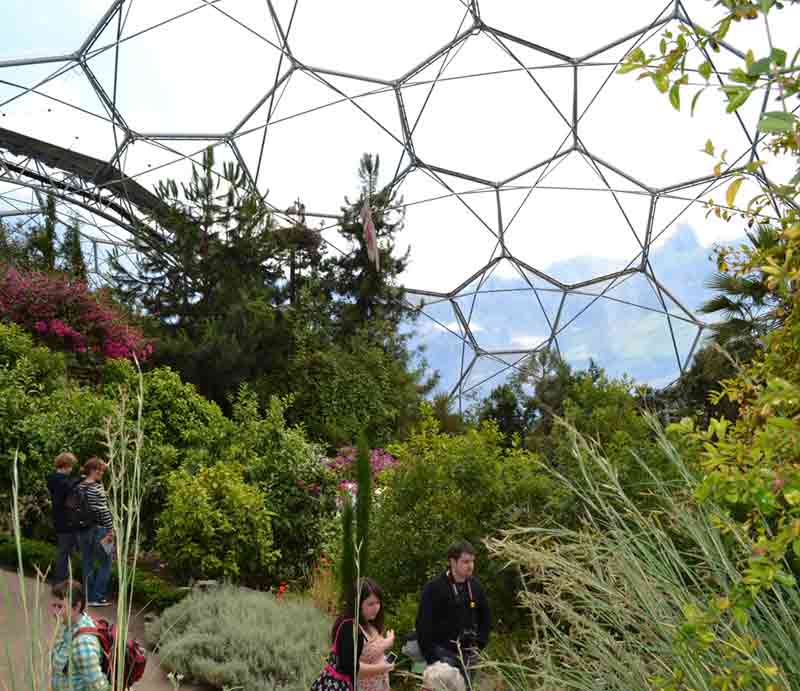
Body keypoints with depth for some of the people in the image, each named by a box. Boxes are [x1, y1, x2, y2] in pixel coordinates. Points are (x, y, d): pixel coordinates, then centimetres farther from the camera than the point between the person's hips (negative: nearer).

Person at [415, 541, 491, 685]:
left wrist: (480, 643, 8)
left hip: (468, 652, 5)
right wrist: (430, 656, -14)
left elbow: (485, 616, 17)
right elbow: (424, 623, -13)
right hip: (443, 652, -5)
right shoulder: (434, 587, -14)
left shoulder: (475, 586, 4)